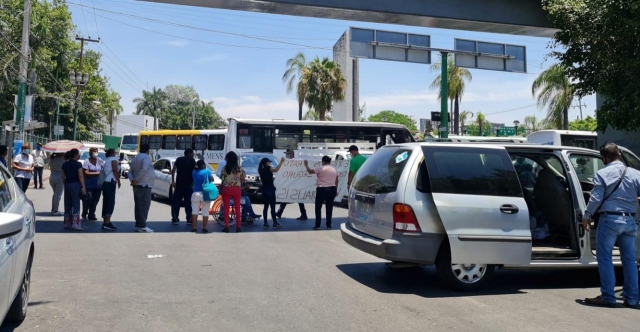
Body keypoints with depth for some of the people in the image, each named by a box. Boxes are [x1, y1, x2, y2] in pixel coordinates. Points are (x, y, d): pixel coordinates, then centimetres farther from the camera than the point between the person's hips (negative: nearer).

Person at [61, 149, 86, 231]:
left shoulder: (65, 164, 9)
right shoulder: (78, 164, -9)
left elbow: (63, 177, 12)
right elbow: (80, 176, -14)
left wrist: (65, 184, 20)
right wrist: (83, 187, -15)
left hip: (67, 185, 6)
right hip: (75, 184, -6)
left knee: (67, 205, 12)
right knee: (76, 205, -3)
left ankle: (67, 224, 18)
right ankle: (75, 224, -7)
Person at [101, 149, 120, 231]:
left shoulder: (107, 160, 25)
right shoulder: (114, 159, 0)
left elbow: (107, 172, 16)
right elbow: (115, 170, -11)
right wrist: (118, 181, -7)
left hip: (105, 183, 9)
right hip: (110, 183, -9)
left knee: (106, 203, 9)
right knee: (111, 203, -12)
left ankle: (105, 222, 11)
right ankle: (107, 223, -19)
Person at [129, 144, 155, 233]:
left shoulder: (135, 159, 19)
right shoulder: (146, 157, -10)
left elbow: (130, 172, 15)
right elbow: (144, 168, -28)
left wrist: (132, 180, -2)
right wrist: (136, 180, -24)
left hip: (137, 186, 9)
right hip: (144, 186, -9)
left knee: (138, 206, 12)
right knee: (144, 206, -9)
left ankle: (138, 225, 16)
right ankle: (142, 226, -10)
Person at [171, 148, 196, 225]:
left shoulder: (179, 159, 9)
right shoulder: (192, 160, 1)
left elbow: (173, 170, 2)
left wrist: (173, 181, 4)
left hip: (179, 184, 2)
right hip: (189, 184, -2)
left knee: (176, 201, 7)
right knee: (188, 202, 5)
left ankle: (175, 219, 2)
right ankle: (189, 219, 5)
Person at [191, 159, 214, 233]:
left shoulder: (194, 172, 4)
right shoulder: (207, 171, -5)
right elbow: (212, 179, 1)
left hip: (195, 193, 2)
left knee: (195, 211, 9)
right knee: (205, 212, 4)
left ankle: (194, 227, 8)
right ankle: (204, 228, 4)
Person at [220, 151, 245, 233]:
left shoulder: (225, 168, -6)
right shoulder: (239, 168, -3)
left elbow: (223, 179, -4)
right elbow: (242, 179, -1)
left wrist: (222, 187, 10)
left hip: (226, 189, -1)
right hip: (236, 189, 1)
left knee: (226, 208, 6)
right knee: (237, 208, 9)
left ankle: (226, 226, 6)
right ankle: (238, 227, 12)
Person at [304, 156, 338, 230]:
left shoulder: (321, 168, -9)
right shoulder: (334, 169, 11)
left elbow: (310, 171, -5)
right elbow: (336, 181, 15)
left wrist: (306, 165, 12)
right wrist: (336, 190, 23)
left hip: (322, 189, -5)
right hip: (332, 190, 5)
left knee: (318, 207, 5)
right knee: (329, 208, 10)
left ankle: (317, 225, 2)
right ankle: (328, 225, 12)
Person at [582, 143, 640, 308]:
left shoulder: (602, 173, -6)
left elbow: (596, 198, -9)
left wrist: (586, 217, 2)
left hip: (609, 220, -4)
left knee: (604, 258, 3)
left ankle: (608, 297, 2)